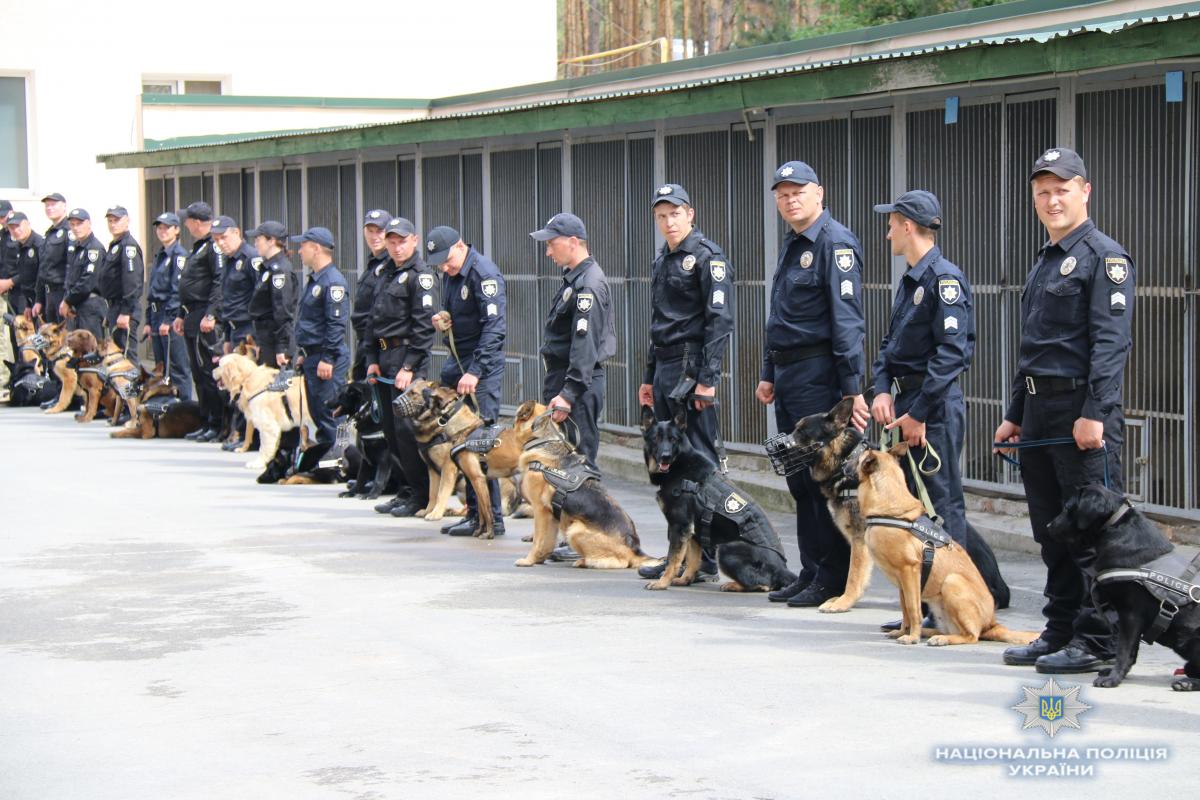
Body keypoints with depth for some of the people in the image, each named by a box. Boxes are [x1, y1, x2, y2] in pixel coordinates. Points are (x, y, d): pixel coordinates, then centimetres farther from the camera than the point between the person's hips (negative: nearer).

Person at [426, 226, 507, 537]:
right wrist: (443, 321, 4)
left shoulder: (484, 273, -16)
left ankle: (490, 518, -7)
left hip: (482, 363, -9)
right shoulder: (450, 274, 13)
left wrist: (475, 372, -28)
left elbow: (494, 327, -23)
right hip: (457, 360, 9)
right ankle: (474, 511, 14)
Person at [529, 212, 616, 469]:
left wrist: (568, 394, -26)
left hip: (579, 384, -10)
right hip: (563, 377, 10)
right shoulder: (574, 277, 15)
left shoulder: (588, 285, -18)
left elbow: (585, 345, -24)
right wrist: (557, 388, 17)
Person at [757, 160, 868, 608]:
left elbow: (847, 319, -18)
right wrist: (769, 374, 23)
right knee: (800, 478, 12)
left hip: (819, 376, -9)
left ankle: (834, 580, -2)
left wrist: (852, 387, -23)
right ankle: (811, 572, 18)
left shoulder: (835, 243, -12)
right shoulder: (791, 245, 18)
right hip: (789, 375, 10)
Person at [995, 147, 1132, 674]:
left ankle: (1096, 641, -2)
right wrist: (1015, 415, 21)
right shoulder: (1043, 263, 20)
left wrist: (1095, 413, -23)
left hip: (1083, 416, -9)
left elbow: (1111, 341, -16)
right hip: (1040, 413, 9)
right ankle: (1060, 633, 20)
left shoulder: (1104, 256, -7)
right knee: (1052, 533, 13)